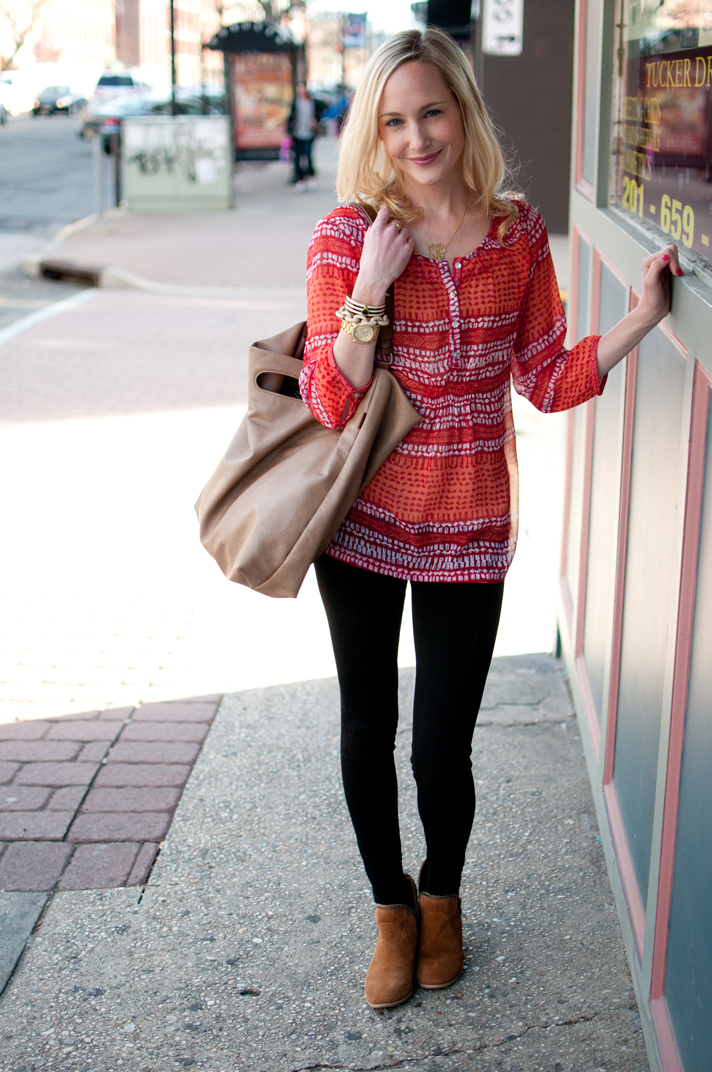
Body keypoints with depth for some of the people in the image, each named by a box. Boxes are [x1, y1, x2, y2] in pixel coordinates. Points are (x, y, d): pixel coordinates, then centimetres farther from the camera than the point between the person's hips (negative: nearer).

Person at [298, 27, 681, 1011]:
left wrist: (642, 315, -5)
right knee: (367, 732, 12)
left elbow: (550, 381, 4)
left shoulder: (518, 234, 0)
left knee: (441, 751, 4)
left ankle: (442, 897, 37)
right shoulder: (348, 237, -7)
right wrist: (371, 284, -21)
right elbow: (330, 403, -12)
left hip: (467, 532, 1)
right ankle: (391, 909, 38)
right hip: (364, 523, 0)